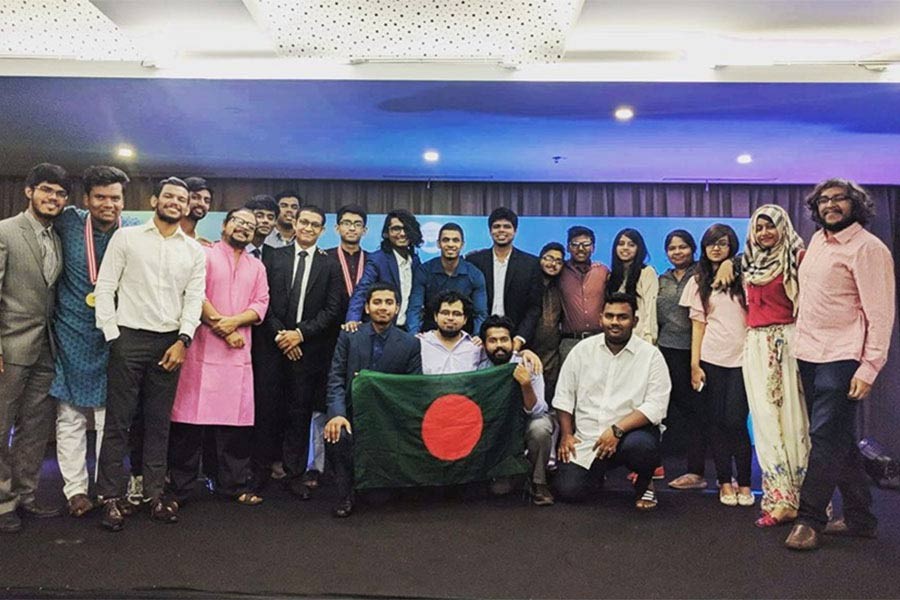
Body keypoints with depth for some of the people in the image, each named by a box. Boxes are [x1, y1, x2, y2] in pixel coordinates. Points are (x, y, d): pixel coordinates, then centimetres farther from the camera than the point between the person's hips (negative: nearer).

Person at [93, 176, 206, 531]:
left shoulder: (194, 251, 9)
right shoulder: (126, 237, 3)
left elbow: (194, 298, 5)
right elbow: (105, 287, 1)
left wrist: (182, 340, -6)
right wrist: (111, 336, -6)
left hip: (171, 343, 2)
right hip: (129, 338, -2)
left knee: (159, 422, 8)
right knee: (118, 420, 1)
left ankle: (154, 494, 17)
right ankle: (111, 497, 9)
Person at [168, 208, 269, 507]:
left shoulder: (257, 267, 19)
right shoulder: (204, 255, 4)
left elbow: (260, 305, 8)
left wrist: (233, 321, -9)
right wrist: (220, 325, -11)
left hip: (239, 352, 4)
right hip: (203, 348, -4)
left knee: (236, 418, 5)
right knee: (192, 416, -3)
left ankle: (235, 485, 15)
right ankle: (179, 487, 7)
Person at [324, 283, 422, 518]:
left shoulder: (410, 343, 5)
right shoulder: (349, 336, 6)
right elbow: (336, 379, -1)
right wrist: (337, 414, -18)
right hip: (352, 412, 0)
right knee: (336, 435, -31)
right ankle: (345, 496, -8)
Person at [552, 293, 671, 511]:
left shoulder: (651, 355, -5)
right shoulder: (583, 350, 4)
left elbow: (655, 406, -13)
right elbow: (564, 395, 9)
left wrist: (617, 430, -22)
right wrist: (566, 434, 1)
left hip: (631, 432, -2)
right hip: (586, 437, 3)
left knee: (638, 445, -37)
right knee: (567, 490, -14)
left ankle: (644, 484, 1)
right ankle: (597, 471, 23)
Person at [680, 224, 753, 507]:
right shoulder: (698, 281, 11)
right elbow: (698, 324, 7)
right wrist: (694, 364, 0)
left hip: (741, 357, -1)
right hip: (710, 358, 2)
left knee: (736, 421, -8)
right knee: (717, 422, 3)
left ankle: (744, 483, 5)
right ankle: (725, 482, 13)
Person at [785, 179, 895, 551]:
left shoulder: (867, 248, -10)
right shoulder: (818, 240, 13)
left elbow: (881, 314, -14)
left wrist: (869, 369, -19)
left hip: (841, 360, -8)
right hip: (809, 354, 8)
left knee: (826, 440, -7)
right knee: (840, 442, 13)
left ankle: (809, 519, 2)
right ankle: (859, 520, 24)